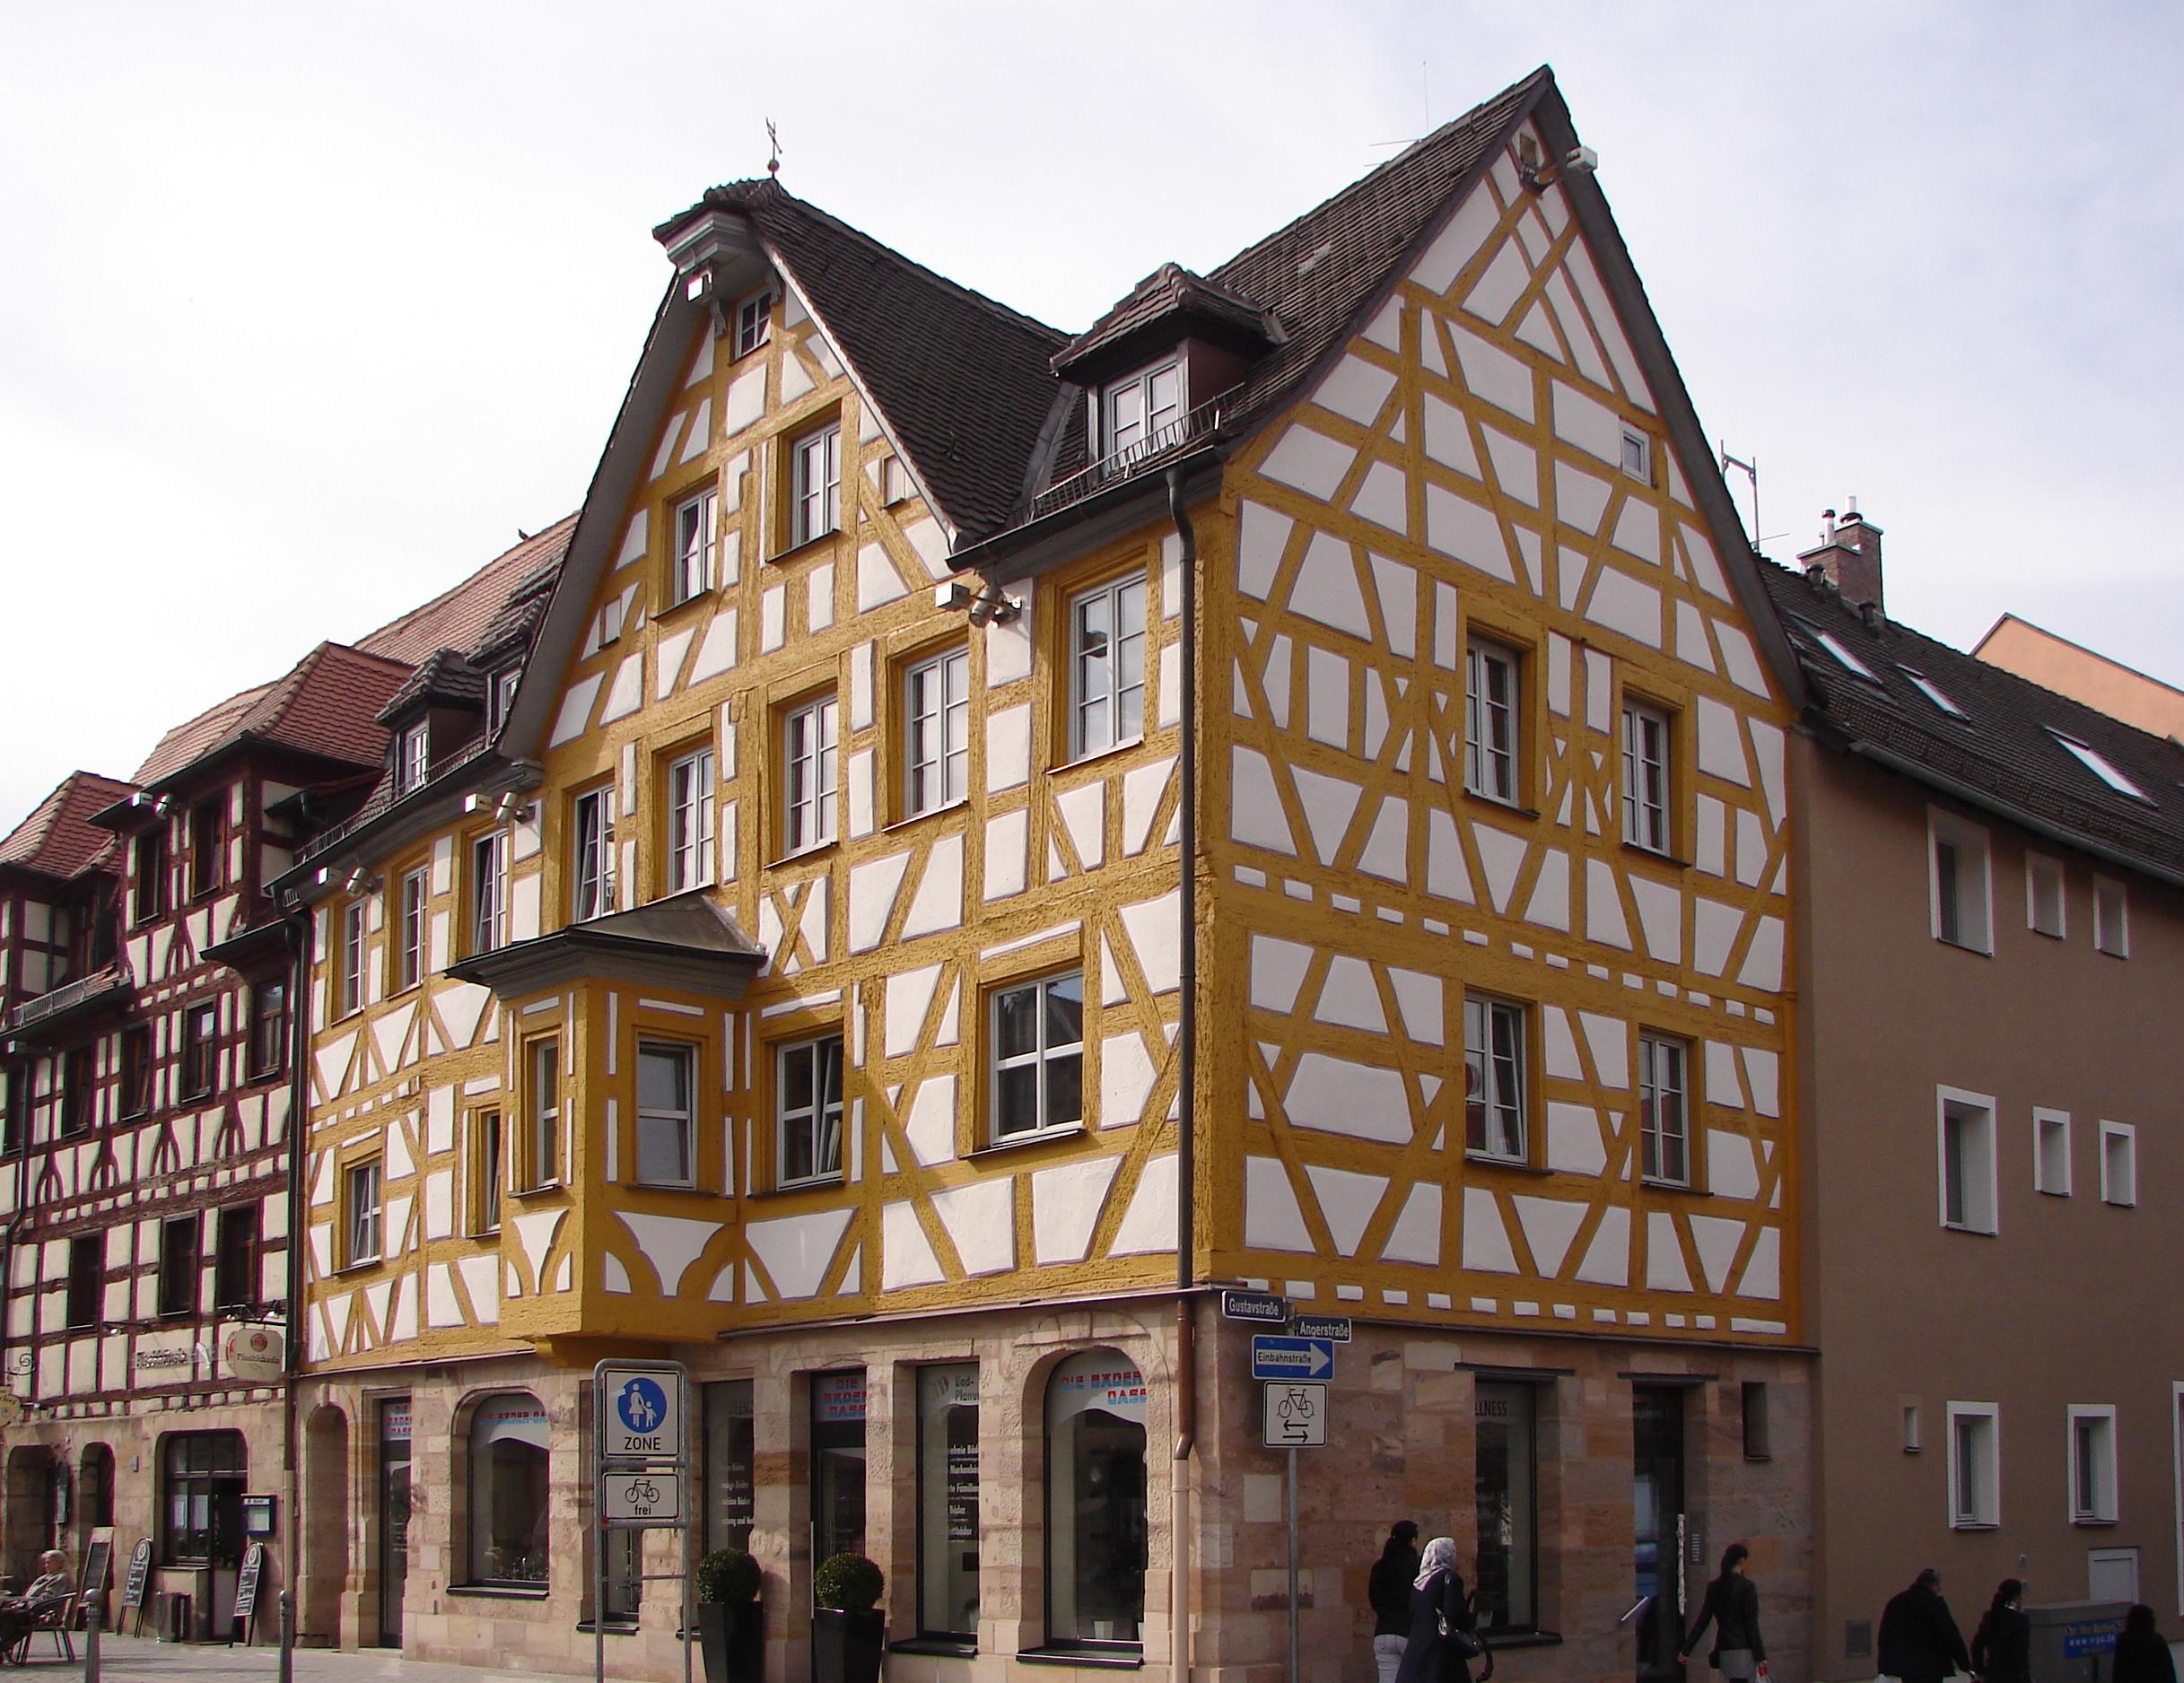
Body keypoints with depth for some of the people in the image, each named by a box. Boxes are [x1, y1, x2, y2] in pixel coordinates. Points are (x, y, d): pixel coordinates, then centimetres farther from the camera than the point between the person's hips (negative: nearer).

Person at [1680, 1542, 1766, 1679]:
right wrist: (1760, 1656, -9)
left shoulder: (1714, 1587, 7)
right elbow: (1751, 1623, -11)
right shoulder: (1747, 1586, -9)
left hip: (1723, 1647, 6)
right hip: (1742, 1647, -6)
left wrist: (1686, 1650, 7)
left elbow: (1702, 1621, 4)